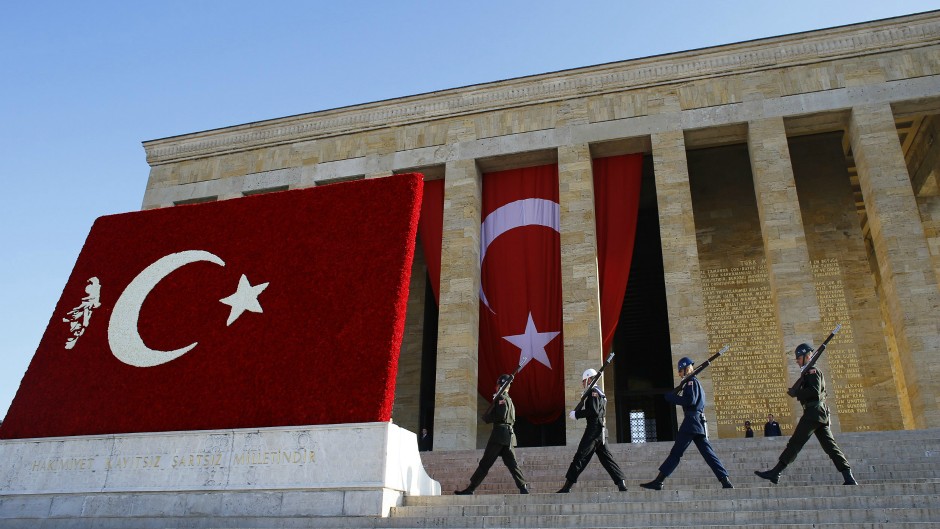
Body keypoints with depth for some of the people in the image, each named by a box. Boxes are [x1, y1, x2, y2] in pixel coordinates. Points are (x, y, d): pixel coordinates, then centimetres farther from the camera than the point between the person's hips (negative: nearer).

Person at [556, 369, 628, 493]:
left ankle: (567, 486, -9)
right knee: (606, 458, 9)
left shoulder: (593, 392, -9)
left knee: (580, 457, -9)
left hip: (593, 430, -10)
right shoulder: (600, 392, 21)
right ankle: (621, 483, 2)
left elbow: (593, 411, -20)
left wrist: (576, 414, -13)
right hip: (601, 431, 10)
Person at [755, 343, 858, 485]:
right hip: (822, 413, 10)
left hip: (813, 411, -10)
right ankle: (849, 478, 2)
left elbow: (815, 392, -19)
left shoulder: (812, 371, -6)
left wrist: (796, 393, -10)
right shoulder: (814, 372, 25)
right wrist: (797, 392, 10)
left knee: (795, 442, -13)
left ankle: (775, 472, -17)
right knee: (830, 446, 7)